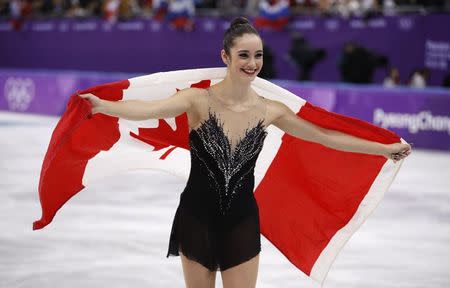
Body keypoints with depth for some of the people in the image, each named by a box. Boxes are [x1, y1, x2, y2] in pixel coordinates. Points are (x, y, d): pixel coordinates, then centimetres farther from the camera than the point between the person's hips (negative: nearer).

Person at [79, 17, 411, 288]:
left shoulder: (270, 110, -2)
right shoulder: (200, 100, -13)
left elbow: (325, 136, 5)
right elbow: (148, 109, -29)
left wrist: (384, 149, 9)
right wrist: (102, 105, -48)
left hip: (242, 219, 2)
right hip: (197, 216, -2)